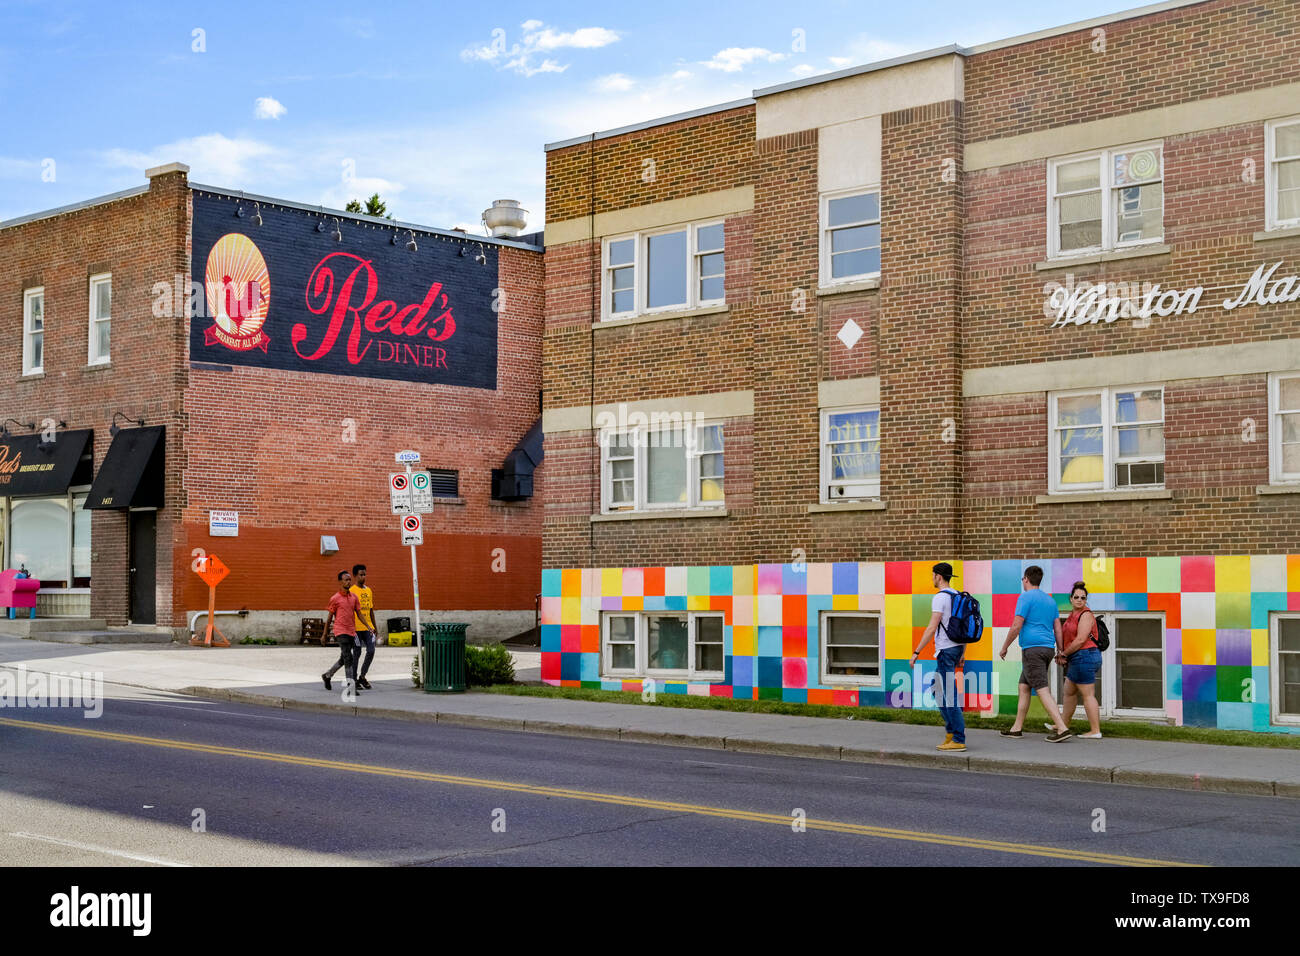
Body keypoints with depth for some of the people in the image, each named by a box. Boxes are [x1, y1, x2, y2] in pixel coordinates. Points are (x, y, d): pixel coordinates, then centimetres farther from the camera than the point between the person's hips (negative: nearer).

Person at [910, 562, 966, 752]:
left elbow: (932, 628, -19)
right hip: (957, 647, 9)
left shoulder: (940, 598, -13)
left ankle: (958, 740, -6)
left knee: (949, 695, -6)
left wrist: (916, 652, -17)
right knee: (938, 690, 18)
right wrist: (962, 653, 25)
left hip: (946, 650, -9)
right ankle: (951, 731, 17)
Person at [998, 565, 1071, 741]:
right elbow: (1058, 628, 15)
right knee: (1023, 687, 16)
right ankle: (1017, 728, 18)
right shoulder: (1050, 600, 17)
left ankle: (1062, 728, -20)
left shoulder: (1026, 598, -7)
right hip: (1048, 648, 9)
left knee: (1042, 690, -12)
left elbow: (1016, 626, -12)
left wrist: (1004, 648, -3)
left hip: (1032, 649, -9)